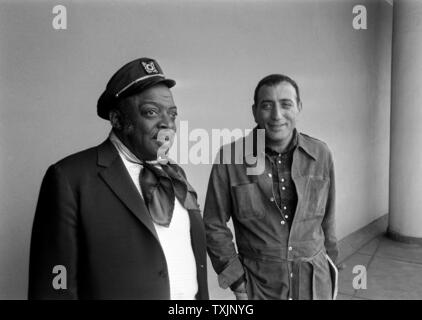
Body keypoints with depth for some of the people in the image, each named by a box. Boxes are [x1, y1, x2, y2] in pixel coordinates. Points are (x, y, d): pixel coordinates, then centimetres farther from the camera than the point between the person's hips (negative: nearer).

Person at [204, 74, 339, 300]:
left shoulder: (321, 154, -5)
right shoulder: (230, 157, -14)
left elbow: (327, 220, 5)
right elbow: (214, 226, -7)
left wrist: (329, 271, 11)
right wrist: (238, 283, -8)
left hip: (316, 284, 3)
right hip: (258, 286, -2)